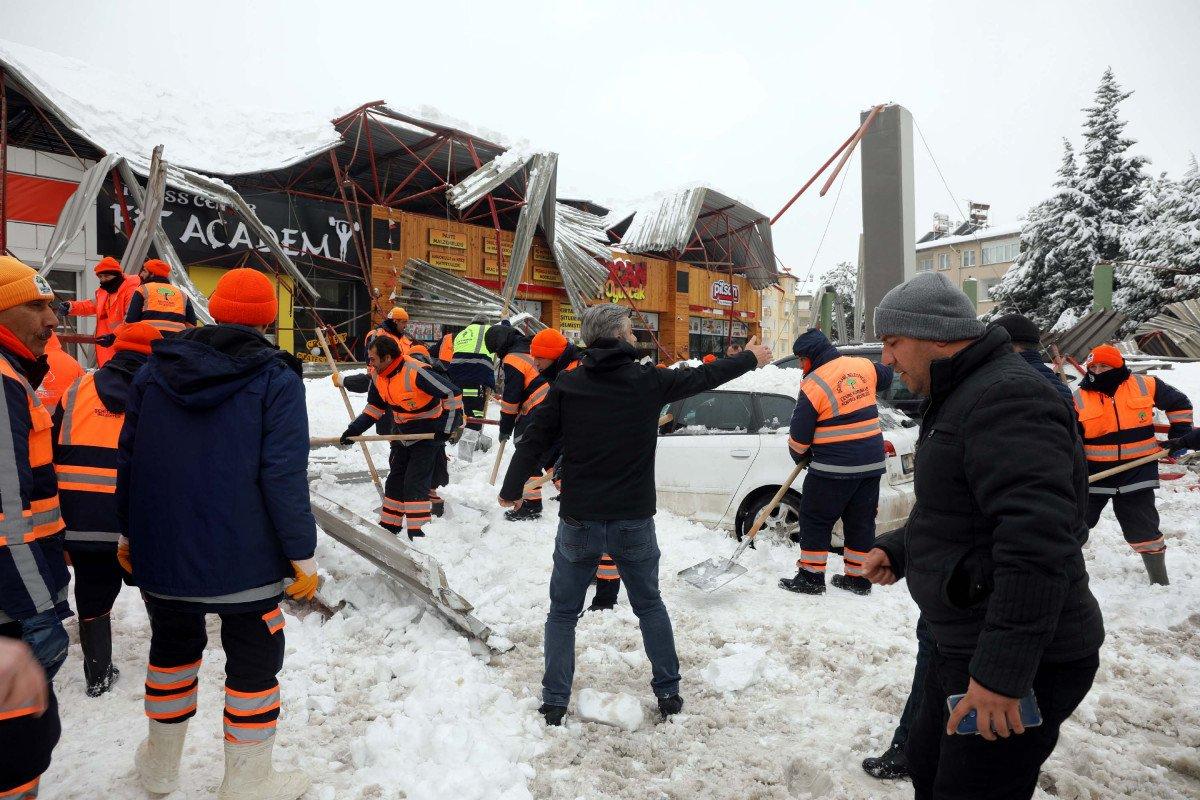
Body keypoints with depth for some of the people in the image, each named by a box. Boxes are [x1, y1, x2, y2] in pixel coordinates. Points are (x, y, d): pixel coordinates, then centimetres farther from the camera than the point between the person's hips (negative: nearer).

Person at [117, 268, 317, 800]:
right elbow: (284, 476, -17)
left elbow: (128, 459, 9)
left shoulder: (154, 369, 3)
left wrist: (129, 532, 20)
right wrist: (302, 556, -10)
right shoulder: (276, 378, -12)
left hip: (161, 554, 6)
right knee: (254, 658, 11)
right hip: (244, 557, -5)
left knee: (172, 646, 25)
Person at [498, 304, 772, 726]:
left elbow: (533, 441, -3)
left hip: (579, 521, 0)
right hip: (634, 521, 1)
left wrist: (511, 490, 12)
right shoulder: (648, 381, -5)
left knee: (563, 612, 16)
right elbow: (704, 376, 9)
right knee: (649, 605, 22)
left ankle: (554, 702, 20)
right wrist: (751, 358, 27)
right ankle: (668, 691, 29)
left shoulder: (567, 386, -4)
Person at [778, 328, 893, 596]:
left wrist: (800, 456, 10)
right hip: (872, 463, 7)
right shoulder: (863, 366, 4)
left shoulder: (813, 385, -14)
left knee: (814, 519, 6)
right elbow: (886, 376, 28)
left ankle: (811, 577, 10)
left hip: (834, 467, -7)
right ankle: (858, 578, 23)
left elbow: (800, 434, -9)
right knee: (862, 521, 14)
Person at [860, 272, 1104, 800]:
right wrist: (897, 549, 9)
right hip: (962, 646, 10)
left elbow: (1038, 539, -32)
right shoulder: (960, 398, 13)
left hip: (1017, 660, -10)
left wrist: (1002, 671, -31)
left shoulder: (1005, 397, -23)